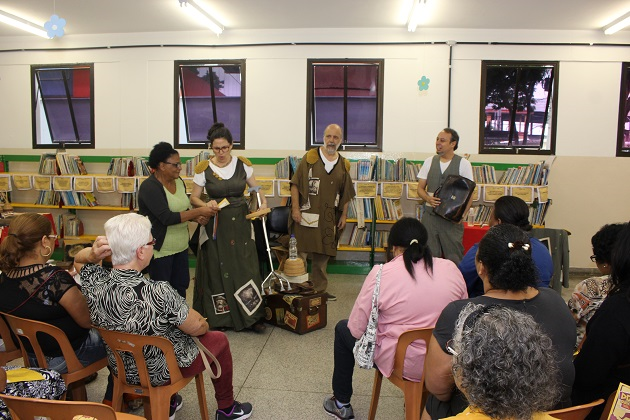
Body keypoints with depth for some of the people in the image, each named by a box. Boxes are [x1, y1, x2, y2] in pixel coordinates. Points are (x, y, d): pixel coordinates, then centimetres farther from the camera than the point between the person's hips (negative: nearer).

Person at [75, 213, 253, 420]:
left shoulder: (94, 282, -23)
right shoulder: (158, 293, -39)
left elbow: (79, 259, 3)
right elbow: (198, 327, -21)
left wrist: (93, 253, -20)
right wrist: (204, 323, 2)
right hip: (163, 371, -5)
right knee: (219, 340, 19)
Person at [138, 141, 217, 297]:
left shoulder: (179, 182, 5)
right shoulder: (149, 187, -18)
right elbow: (167, 217, -26)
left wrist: (197, 218, -3)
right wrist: (199, 211, -26)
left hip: (181, 246, 7)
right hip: (160, 249, -7)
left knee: (181, 287, 15)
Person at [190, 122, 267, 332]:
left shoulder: (243, 164, 1)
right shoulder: (203, 168, -4)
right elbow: (194, 198, 2)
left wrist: (263, 202, -8)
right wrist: (206, 205, -18)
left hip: (240, 222, 2)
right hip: (216, 225, -1)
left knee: (246, 267, 0)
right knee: (217, 270, 2)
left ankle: (252, 316, 11)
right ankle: (218, 318, 17)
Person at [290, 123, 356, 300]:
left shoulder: (343, 165, 10)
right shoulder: (310, 157, -2)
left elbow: (346, 194, 14)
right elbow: (295, 184, -5)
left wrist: (343, 215, 9)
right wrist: (295, 209, -11)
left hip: (329, 218, 4)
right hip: (306, 215, -4)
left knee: (322, 256, 13)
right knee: (300, 253, -1)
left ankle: (319, 289, 25)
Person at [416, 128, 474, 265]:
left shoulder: (463, 164, 0)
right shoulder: (429, 162, 10)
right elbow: (420, 188, 12)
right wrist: (429, 199, -10)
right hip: (430, 214, 3)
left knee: (454, 258, 0)